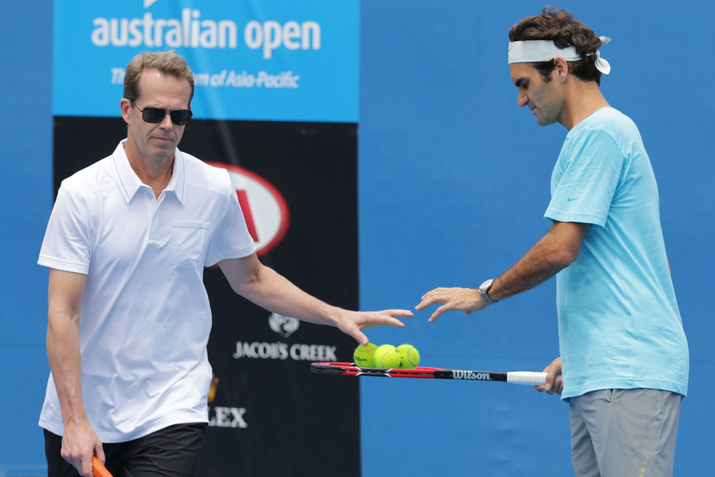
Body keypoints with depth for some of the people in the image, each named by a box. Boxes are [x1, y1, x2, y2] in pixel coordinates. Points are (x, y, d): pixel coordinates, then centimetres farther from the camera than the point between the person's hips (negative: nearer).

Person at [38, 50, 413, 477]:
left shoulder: (215, 190, 2)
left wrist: (336, 315, 10)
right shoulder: (81, 193, -8)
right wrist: (75, 420, -18)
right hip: (82, 415, 0)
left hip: (171, 414, 0)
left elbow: (250, 279, 19)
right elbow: (62, 313, -12)